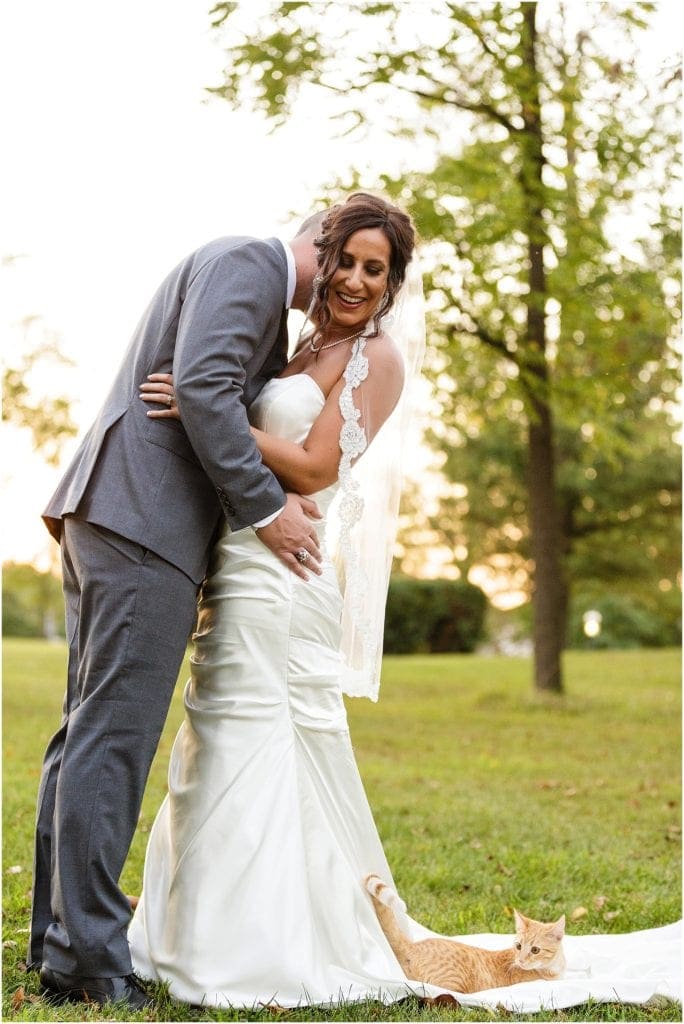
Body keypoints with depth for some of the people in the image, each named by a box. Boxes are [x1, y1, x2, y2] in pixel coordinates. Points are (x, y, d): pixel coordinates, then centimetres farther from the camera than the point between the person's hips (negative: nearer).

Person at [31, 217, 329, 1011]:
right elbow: (202, 386, -16)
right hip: (145, 519, -10)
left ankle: (59, 946, 14)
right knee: (115, 733, -9)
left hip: (109, 514, 10)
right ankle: (92, 957, -6)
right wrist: (265, 507, -12)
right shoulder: (248, 260, -3)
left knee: (89, 732, 9)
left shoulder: (253, 287, 28)